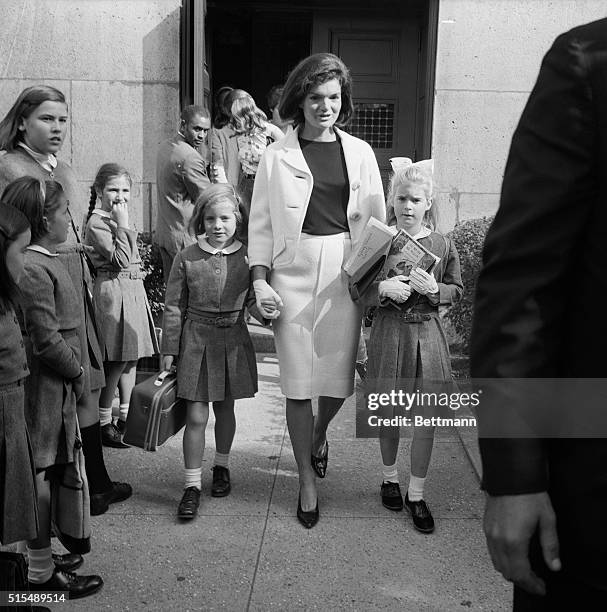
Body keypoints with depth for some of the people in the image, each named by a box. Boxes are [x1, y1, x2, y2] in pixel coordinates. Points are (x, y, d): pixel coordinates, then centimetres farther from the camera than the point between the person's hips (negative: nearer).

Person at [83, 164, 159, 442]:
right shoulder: (97, 222, -13)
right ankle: (103, 422, 6)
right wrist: (123, 225, -21)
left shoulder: (118, 220, 15)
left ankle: (127, 416, 25)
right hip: (113, 291, -9)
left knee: (131, 355, 14)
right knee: (117, 361, -6)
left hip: (133, 291, 9)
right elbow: (120, 259, -22)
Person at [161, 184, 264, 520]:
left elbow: (253, 302, 4)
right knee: (196, 416, -1)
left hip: (234, 341, 2)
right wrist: (169, 350, -1)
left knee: (225, 408, 17)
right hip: (196, 341, -1)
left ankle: (221, 466, 39)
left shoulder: (247, 256, -3)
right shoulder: (187, 258, -6)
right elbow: (174, 307, -1)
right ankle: (192, 485, 11)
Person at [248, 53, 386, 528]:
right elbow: (261, 224, 3)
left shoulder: (359, 153, 8)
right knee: (298, 381, 2)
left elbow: (377, 220, 8)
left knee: (339, 375, 5)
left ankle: (319, 434, 41)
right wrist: (260, 279, -5)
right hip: (293, 272, -1)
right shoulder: (277, 156, 3)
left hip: (345, 272, 2)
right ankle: (307, 481, 20)